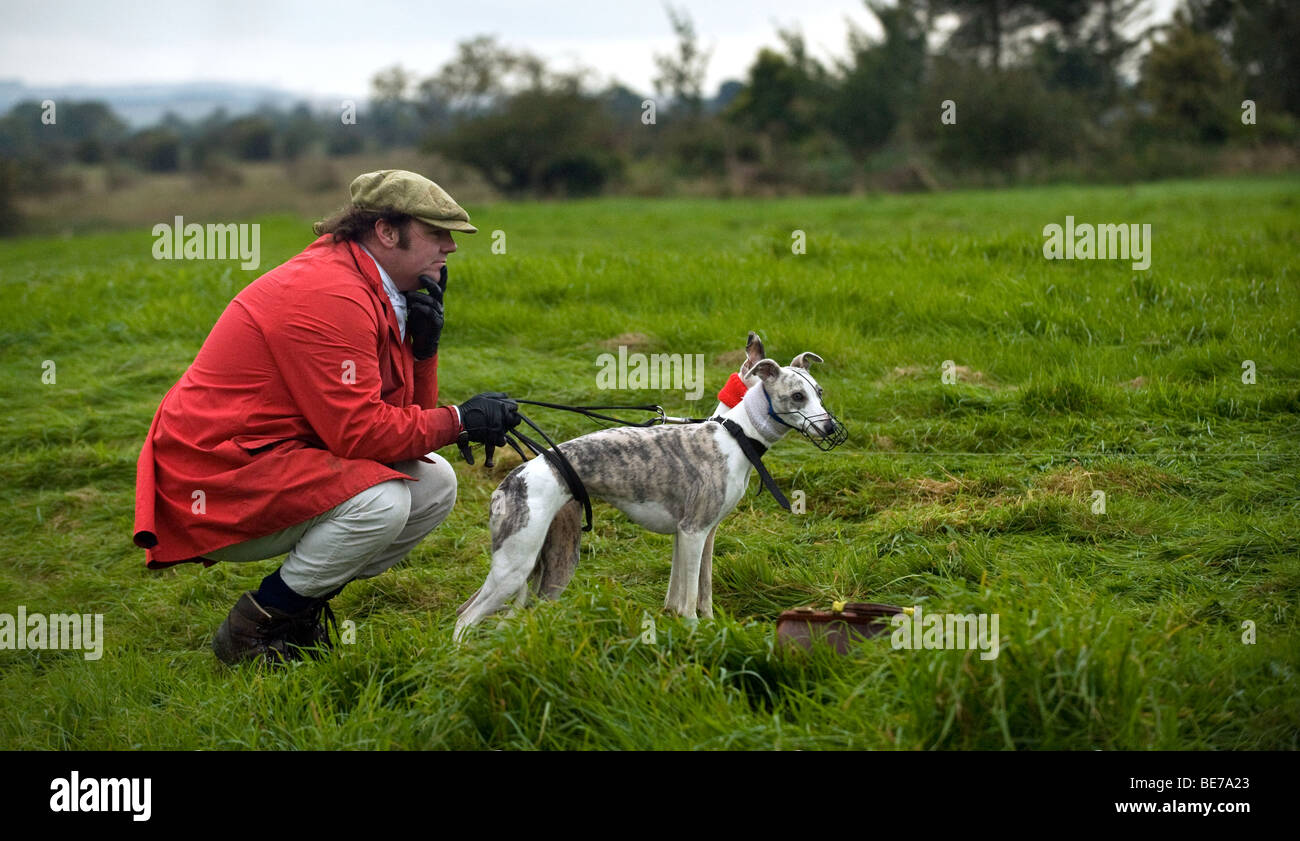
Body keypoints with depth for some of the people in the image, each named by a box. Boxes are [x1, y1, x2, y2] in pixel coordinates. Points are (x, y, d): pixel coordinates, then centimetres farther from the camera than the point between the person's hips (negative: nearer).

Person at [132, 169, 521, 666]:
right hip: (215, 484, -10)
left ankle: (302, 609, 9)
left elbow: (407, 418, 11)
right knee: (379, 503, -29)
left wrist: (423, 343, -4)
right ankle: (253, 629, -10)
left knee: (433, 482, 3)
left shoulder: (370, 292, 11)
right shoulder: (328, 297, -22)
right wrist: (459, 422, -17)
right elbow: (357, 430, -24)